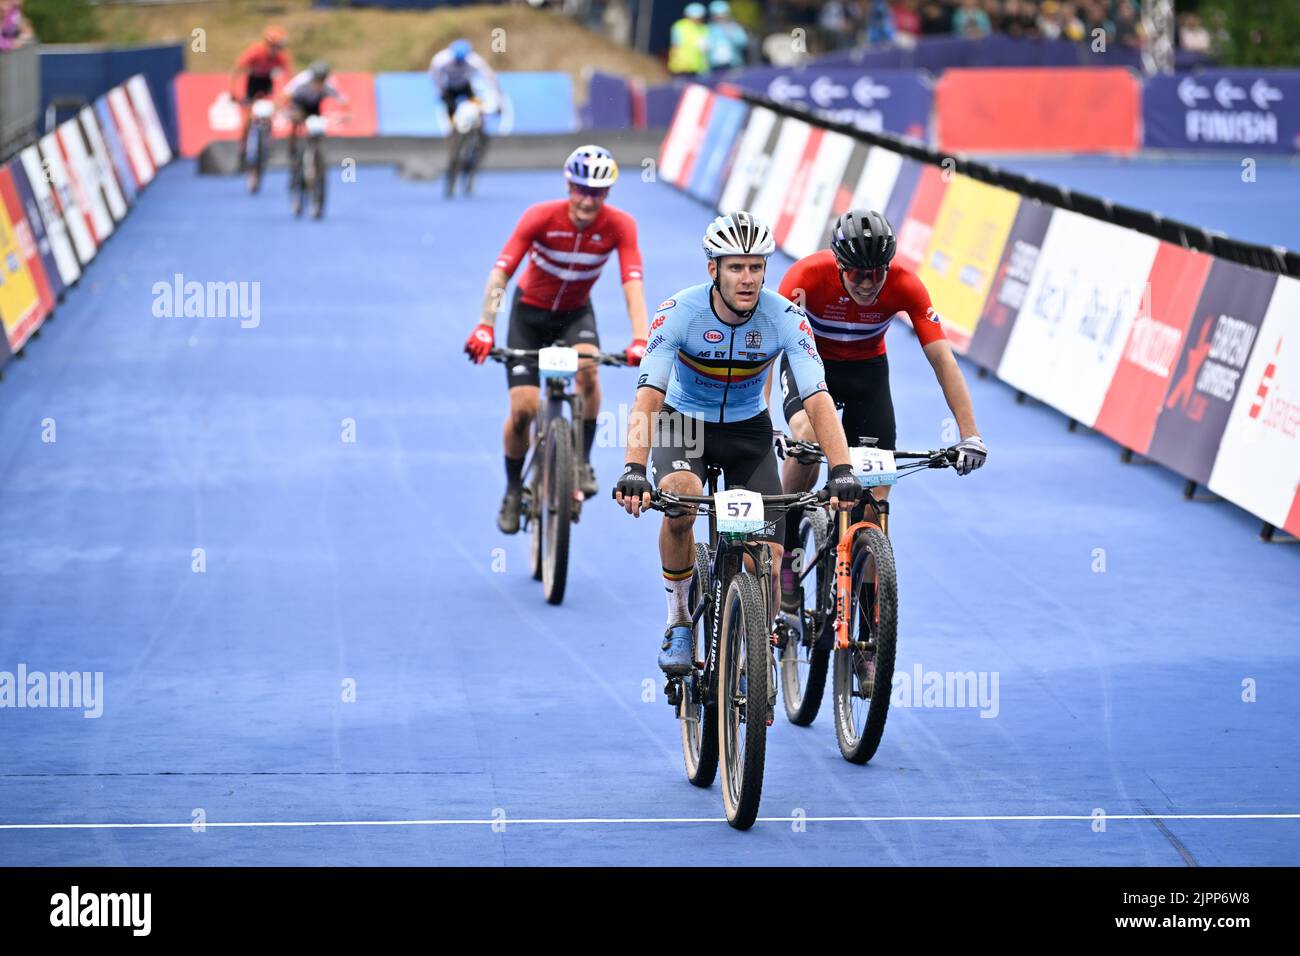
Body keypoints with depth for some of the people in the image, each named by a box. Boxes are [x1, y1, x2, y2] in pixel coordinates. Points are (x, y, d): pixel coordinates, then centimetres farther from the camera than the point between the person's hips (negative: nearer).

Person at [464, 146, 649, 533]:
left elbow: (633, 283, -31)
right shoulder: (540, 217, -26)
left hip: (575, 314, 1)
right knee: (523, 408, -12)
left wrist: (639, 339, -46)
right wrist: (485, 326, -46)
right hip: (530, 311, -1)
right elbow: (500, 272, -32)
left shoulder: (619, 225, -22)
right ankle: (513, 490, 14)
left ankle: (582, 461, -13)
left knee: (587, 368, -32)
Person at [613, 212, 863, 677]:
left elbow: (818, 401, -28)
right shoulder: (679, 312, -26)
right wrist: (633, 471, -49)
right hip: (684, 424, -2)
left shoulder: (785, 318, -22)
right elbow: (648, 398, -34)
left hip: (748, 429, 2)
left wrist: (841, 471, -43)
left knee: (768, 562, -12)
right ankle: (679, 620, -12)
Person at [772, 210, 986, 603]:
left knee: (877, 486, -8)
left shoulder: (905, 286, -27)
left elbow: (942, 358, -28)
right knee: (807, 437, -33)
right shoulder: (807, 276, -32)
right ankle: (784, 547, -13)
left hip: (867, 368, 2)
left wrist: (970, 435, -36)